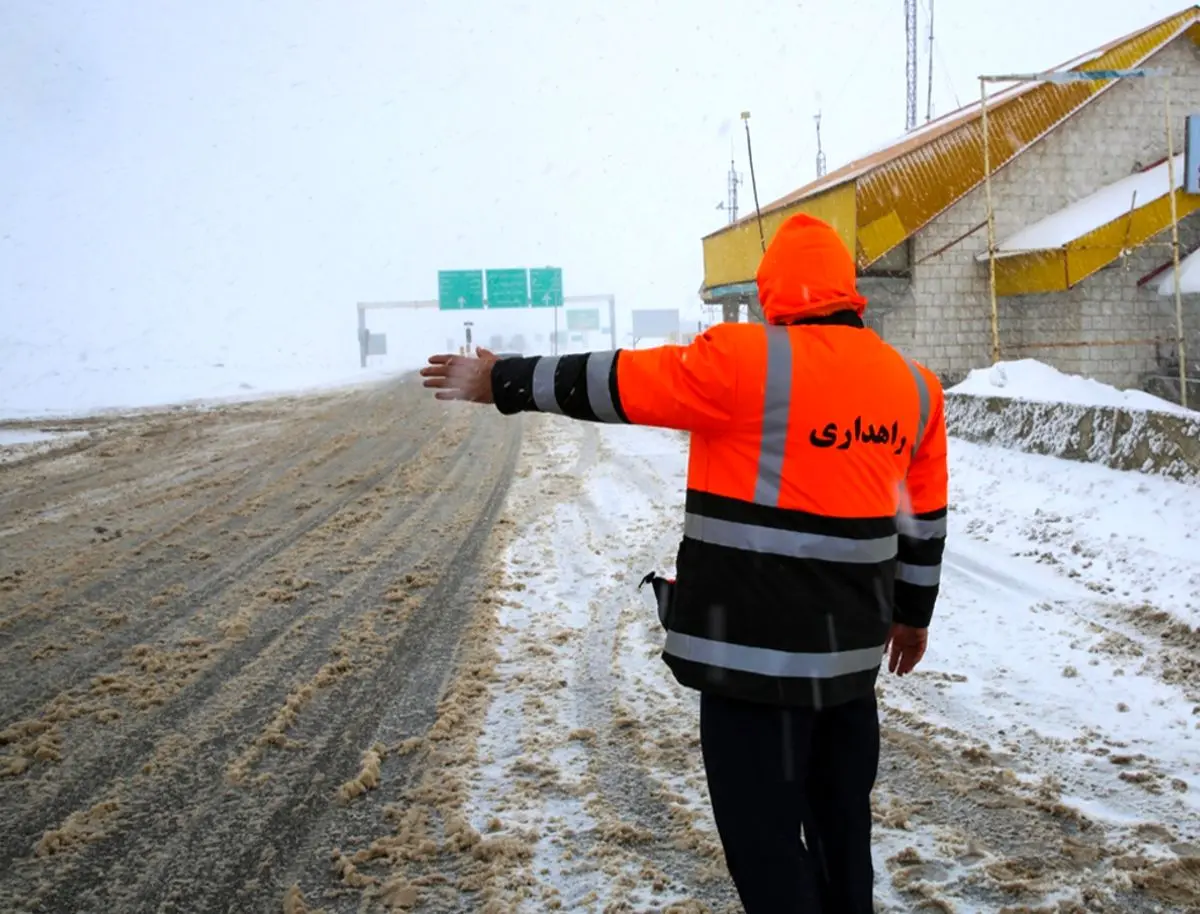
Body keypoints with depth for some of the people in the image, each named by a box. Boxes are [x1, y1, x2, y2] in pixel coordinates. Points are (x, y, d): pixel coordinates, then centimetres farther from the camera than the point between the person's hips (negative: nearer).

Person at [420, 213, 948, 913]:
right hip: (853, 646, 7)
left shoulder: (744, 360, -14)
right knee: (842, 816, 22)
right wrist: (913, 612, 27)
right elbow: (924, 518, 14)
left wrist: (503, 382, 6)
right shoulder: (915, 384, 6)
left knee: (764, 830, 5)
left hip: (759, 647, -7)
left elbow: (612, 384, -7)